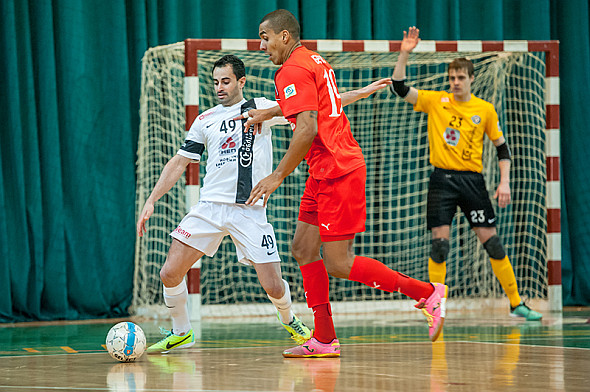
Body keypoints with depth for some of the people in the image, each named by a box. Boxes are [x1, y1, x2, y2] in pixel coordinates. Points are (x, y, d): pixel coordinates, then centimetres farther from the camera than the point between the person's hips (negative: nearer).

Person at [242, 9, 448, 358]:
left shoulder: (293, 70, -13)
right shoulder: (314, 60, 17)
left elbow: (308, 129, -23)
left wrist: (277, 177, -19)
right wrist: (268, 113, 43)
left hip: (336, 172, -10)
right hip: (326, 173, 10)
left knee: (338, 264, -9)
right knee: (304, 249, 9)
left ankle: (428, 293, -5)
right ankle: (325, 340, 10)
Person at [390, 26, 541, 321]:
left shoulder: (485, 110, 4)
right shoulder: (435, 102, 4)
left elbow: (502, 147, 9)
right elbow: (399, 88, -1)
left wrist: (504, 183, -1)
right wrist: (404, 54, -11)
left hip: (472, 180, 0)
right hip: (442, 179, 0)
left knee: (492, 241, -1)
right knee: (439, 243, -6)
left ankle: (516, 304, 7)